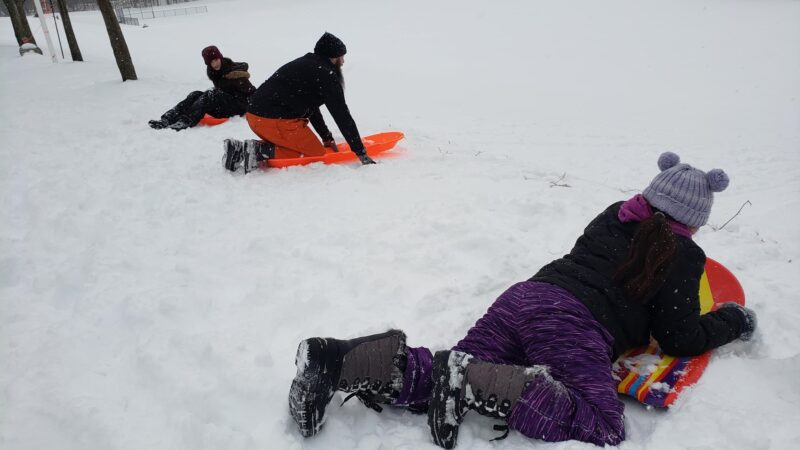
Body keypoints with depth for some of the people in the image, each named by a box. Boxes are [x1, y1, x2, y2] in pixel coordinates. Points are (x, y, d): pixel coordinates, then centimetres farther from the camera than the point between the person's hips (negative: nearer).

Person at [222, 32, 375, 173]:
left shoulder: (304, 64, 24)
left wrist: (327, 137, 31)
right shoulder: (326, 75, -4)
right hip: (278, 121, -9)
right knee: (317, 154, 6)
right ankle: (260, 150, -11)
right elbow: (342, 116, -6)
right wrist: (361, 153, -4)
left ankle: (241, 149, 7)